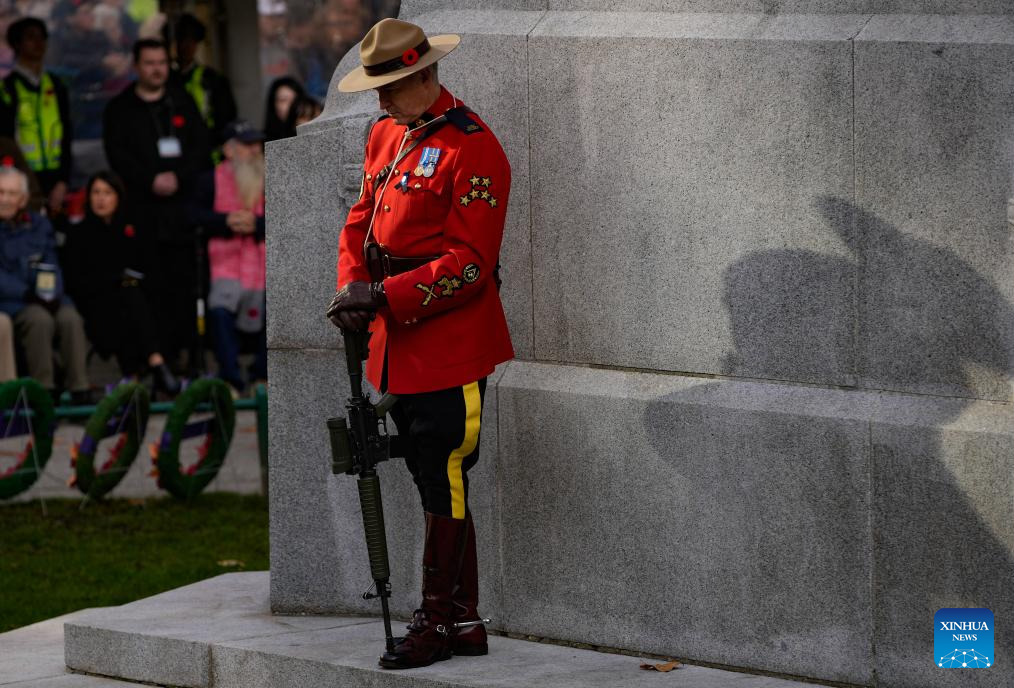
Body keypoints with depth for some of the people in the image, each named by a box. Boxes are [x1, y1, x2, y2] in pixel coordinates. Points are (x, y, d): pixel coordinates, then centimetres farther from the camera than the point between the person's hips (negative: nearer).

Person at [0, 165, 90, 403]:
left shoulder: (39, 225, 14)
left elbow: (52, 268, 11)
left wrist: (52, 294, -10)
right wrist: (26, 294, -19)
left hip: (42, 299, 4)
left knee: (70, 317, -26)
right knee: (39, 319, -33)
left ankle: (80, 388, -25)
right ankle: (44, 390, -28)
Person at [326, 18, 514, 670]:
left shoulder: (473, 149, -14)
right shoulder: (387, 135, 13)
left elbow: (468, 263, -18)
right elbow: (363, 218, 18)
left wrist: (386, 296, -22)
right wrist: (352, 287, 0)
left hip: (452, 345, -9)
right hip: (401, 342, 9)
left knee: (443, 484, -4)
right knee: (435, 484, 12)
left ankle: (436, 623, 4)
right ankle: (465, 622, 19)